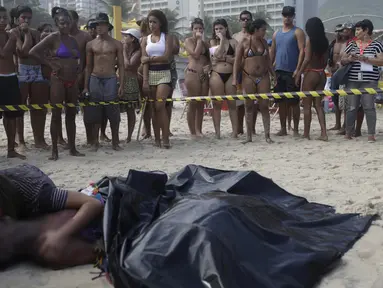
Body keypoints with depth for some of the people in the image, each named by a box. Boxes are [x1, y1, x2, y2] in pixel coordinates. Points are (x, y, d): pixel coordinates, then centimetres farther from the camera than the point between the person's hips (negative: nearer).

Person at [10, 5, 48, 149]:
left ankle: (39, 139, 16)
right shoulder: (13, 32, -2)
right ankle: (21, 140, 9)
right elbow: (24, 52, -14)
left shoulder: (35, 32, 13)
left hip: (37, 71, 5)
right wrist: (26, 34, -8)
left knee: (38, 107, 7)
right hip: (21, 71, -5)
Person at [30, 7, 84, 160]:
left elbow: (78, 58, 26)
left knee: (71, 115, 10)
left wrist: (79, 68, 6)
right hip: (58, 80, -6)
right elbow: (33, 52, -14)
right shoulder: (53, 38, -7)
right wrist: (49, 64, -12)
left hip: (72, 81, 6)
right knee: (56, 115, -1)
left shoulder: (73, 40, 12)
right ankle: (54, 150, 6)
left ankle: (72, 148, 17)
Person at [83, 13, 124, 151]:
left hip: (110, 80, -2)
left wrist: (121, 85, -6)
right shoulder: (91, 44, 8)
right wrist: (86, 86, 6)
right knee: (95, 113, 4)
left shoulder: (116, 44, 3)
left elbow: (121, 65, 3)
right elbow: (88, 66, 10)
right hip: (94, 80, 2)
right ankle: (95, 142, 14)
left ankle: (115, 142, 10)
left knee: (113, 113, 0)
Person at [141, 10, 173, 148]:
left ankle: (165, 137, -9)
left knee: (160, 105, -14)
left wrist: (150, 58, -5)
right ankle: (157, 138, 9)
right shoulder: (145, 40, 11)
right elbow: (144, 61, 2)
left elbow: (166, 57, -10)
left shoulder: (167, 38, 3)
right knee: (154, 107, 3)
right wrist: (145, 80, -8)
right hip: (151, 74, 3)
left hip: (164, 74, -3)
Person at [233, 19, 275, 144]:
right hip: (248, 77, -3)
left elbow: (268, 60, 16)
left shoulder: (263, 42, 11)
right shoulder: (244, 42, -2)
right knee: (249, 106, 3)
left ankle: (267, 135, 4)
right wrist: (235, 78, -11)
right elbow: (237, 61, -4)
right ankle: (249, 136, 9)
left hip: (263, 77, 3)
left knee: (264, 106, 0)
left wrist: (274, 75, 13)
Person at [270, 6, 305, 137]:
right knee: (281, 101, 8)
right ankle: (283, 129, 15)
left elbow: (302, 51, -10)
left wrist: (298, 69, -19)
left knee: (294, 102, -2)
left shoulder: (297, 32, -1)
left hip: (292, 72, -5)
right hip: (279, 71, 5)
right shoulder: (276, 34, 16)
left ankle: (296, 129, 5)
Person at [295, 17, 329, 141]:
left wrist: (298, 74, -9)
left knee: (307, 105, 4)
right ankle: (323, 133, 2)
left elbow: (307, 59, -14)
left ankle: (306, 133, 9)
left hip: (310, 74, -6)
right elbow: (326, 59, 9)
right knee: (318, 104, 10)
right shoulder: (325, 41, 7)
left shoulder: (310, 40, -9)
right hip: (322, 74, 6)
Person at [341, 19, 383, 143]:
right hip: (353, 80, 3)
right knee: (351, 107, 3)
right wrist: (349, 59, -6)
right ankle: (348, 132, 12)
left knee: (369, 107, -6)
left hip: (369, 80, -3)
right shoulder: (352, 44, 14)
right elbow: (342, 60, 16)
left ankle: (371, 134, -1)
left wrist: (365, 59, -14)